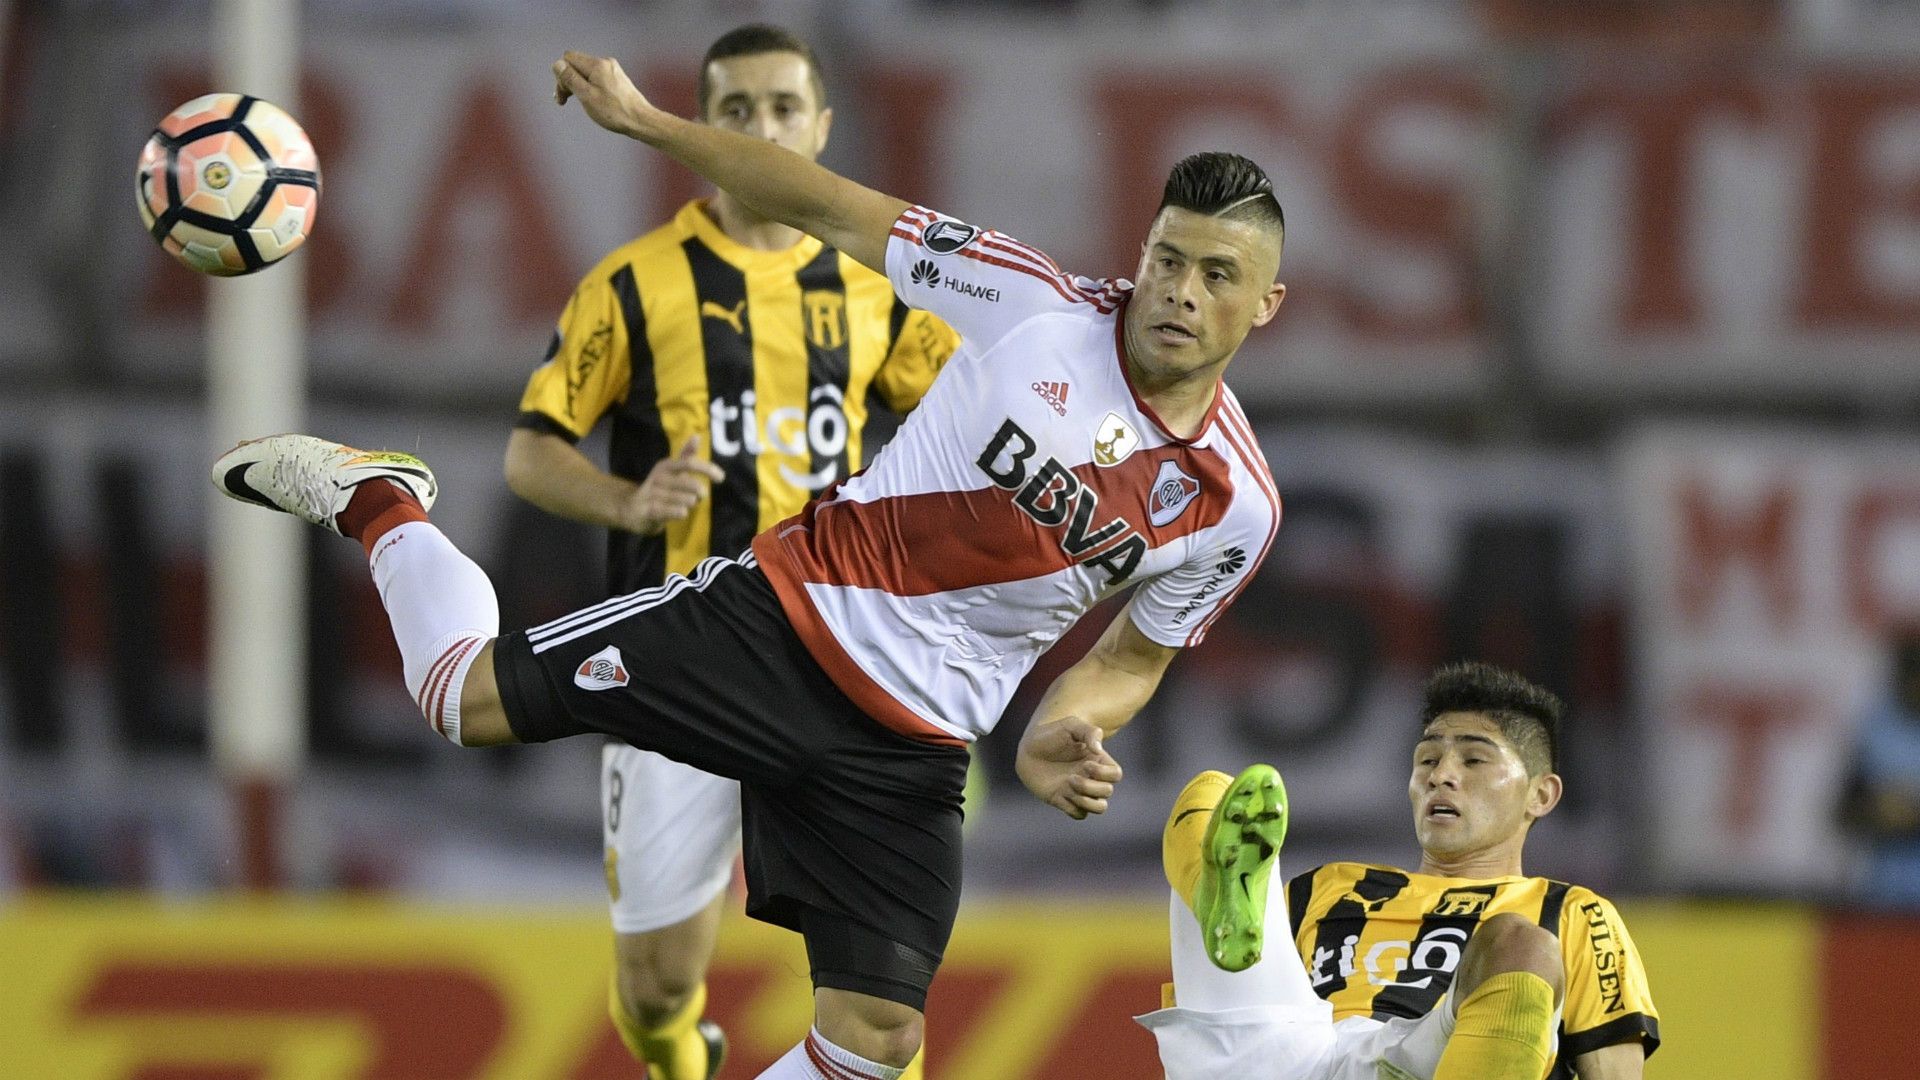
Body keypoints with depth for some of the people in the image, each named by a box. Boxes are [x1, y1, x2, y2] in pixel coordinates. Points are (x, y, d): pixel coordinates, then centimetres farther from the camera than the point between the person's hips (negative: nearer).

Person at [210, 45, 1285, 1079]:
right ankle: (373, 498, 26)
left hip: (906, 752, 2)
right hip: (786, 618, -2)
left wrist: (1059, 738, -8)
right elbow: (840, 212, -3)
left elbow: (1136, 655, 13)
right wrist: (647, 122, -6)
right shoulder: (1048, 306, -11)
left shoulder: (1236, 509, -4)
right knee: (469, 696, -4)